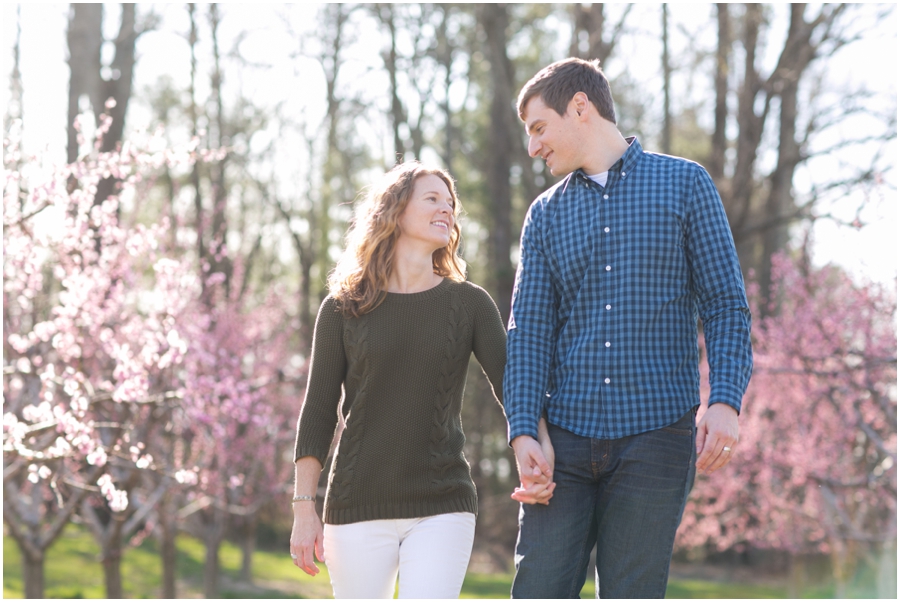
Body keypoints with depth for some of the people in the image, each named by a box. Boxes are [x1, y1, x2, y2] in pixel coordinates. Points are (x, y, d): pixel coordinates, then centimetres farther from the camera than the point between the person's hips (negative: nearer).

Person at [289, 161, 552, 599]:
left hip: (442, 507, 0)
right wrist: (304, 507, 0)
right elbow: (319, 410, 5)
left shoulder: (469, 304, 6)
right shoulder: (343, 308, 4)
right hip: (357, 508, 0)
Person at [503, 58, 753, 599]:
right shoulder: (546, 215, 14)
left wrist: (725, 400, -13)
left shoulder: (685, 184, 6)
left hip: (656, 433, -3)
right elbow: (529, 330, 6)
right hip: (566, 435, 3)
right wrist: (522, 430, -8)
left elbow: (726, 304, 1)